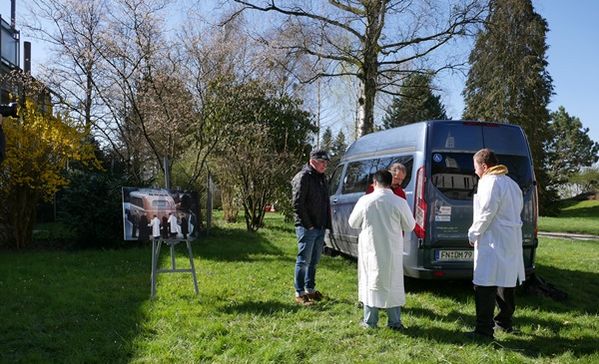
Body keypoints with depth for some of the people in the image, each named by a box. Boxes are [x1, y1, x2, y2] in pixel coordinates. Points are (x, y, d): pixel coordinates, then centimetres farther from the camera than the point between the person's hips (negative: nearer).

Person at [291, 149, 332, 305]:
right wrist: (307, 225, -17)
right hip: (307, 228, -8)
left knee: (314, 260, 16)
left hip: (320, 227, 8)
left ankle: (310, 289, 28)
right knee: (304, 260, -2)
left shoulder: (322, 178, 16)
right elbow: (297, 204, -17)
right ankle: (299, 294, 6)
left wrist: (327, 224, 13)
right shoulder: (303, 177, -12)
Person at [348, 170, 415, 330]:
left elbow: (353, 223, 3)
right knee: (393, 284, 12)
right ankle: (395, 322, 18)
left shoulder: (365, 201, -9)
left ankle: (369, 321, 17)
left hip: (370, 249, 0)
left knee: (370, 282, 12)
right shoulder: (399, 202, -11)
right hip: (392, 251, 0)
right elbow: (410, 226, 0)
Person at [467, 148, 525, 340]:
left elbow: (486, 214, -18)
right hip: (511, 243, 10)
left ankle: (484, 330, -5)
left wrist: (473, 234, -4)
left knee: (485, 286, -7)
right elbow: (516, 210, 19)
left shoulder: (490, 183, -13)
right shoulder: (511, 183, 16)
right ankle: (505, 321, 32)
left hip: (494, 243, -10)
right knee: (506, 282, 19)